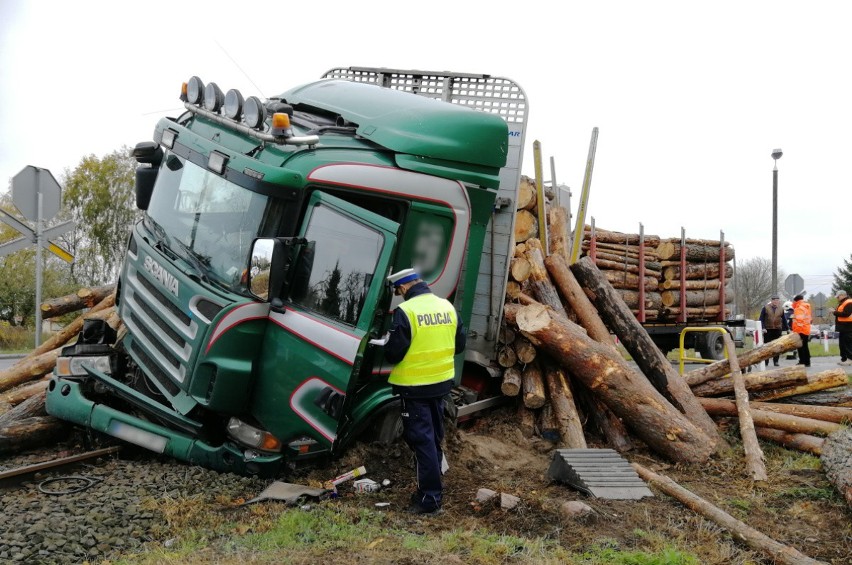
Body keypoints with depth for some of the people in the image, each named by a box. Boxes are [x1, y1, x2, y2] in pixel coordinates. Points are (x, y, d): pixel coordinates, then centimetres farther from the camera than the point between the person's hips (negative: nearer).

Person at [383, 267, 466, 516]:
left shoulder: (405, 311, -19)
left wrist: (387, 347, 3)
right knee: (435, 438, 19)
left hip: (415, 387, -7)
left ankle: (430, 499, 4)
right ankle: (433, 489, 31)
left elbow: (393, 354, -19)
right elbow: (460, 344, 9)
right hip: (442, 382, 7)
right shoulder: (447, 306, 2)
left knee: (422, 441, 1)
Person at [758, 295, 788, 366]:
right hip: (768, 330, -2)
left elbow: (784, 320, 15)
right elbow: (761, 319, -1)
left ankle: (776, 361, 10)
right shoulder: (766, 308, 1)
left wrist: (786, 328, 11)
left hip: (777, 329, 2)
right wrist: (763, 328, -11)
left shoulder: (781, 309, 9)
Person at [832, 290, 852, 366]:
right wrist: (835, 312, 7)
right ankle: (844, 359, 17)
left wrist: (835, 312, -18)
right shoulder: (842, 303, 19)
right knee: (842, 343, 12)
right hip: (843, 326, 11)